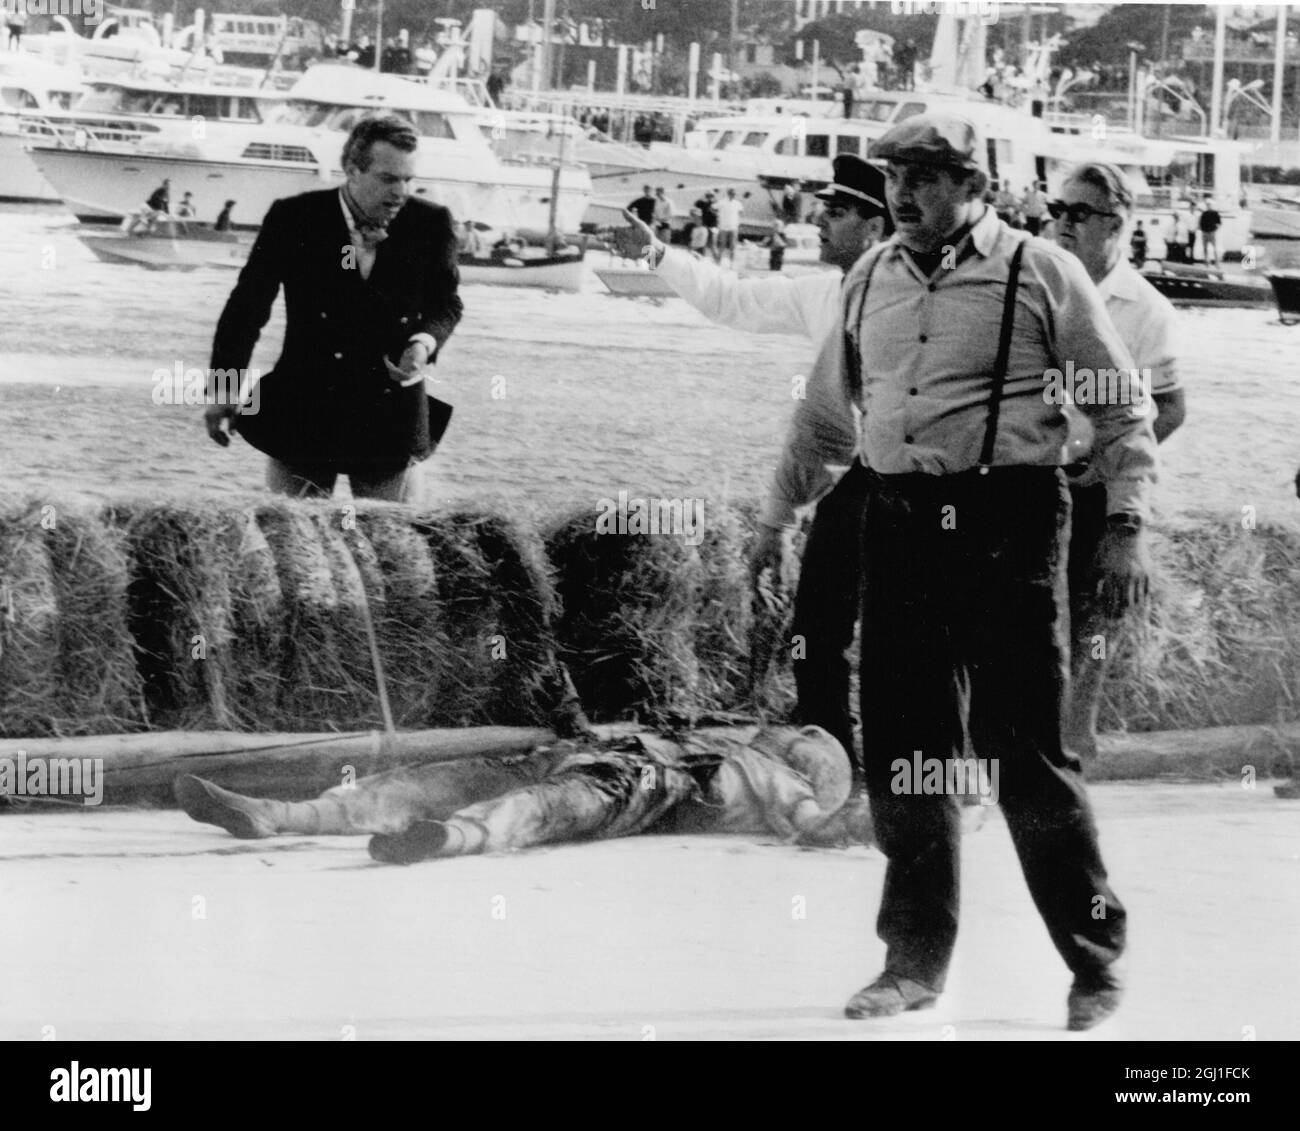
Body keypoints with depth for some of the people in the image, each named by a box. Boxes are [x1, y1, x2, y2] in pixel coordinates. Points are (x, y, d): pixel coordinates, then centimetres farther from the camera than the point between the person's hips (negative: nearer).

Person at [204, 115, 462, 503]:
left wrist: (426, 341, -12)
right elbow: (248, 304, -1)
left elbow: (446, 303, 11)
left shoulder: (431, 225, -3)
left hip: (390, 419, 1)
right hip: (305, 409, -1)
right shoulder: (294, 219, -8)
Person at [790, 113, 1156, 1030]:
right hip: (899, 524, 5)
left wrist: (1128, 526, -6)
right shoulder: (871, 281, 13)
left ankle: (1097, 962, 5)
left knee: (1024, 748, -6)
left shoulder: (1042, 274, -1)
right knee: (902, 747, 5)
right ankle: (917, 956, 17)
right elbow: (825, 414, 25)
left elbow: (1124, 410, 2)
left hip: (1008, 520, -5)